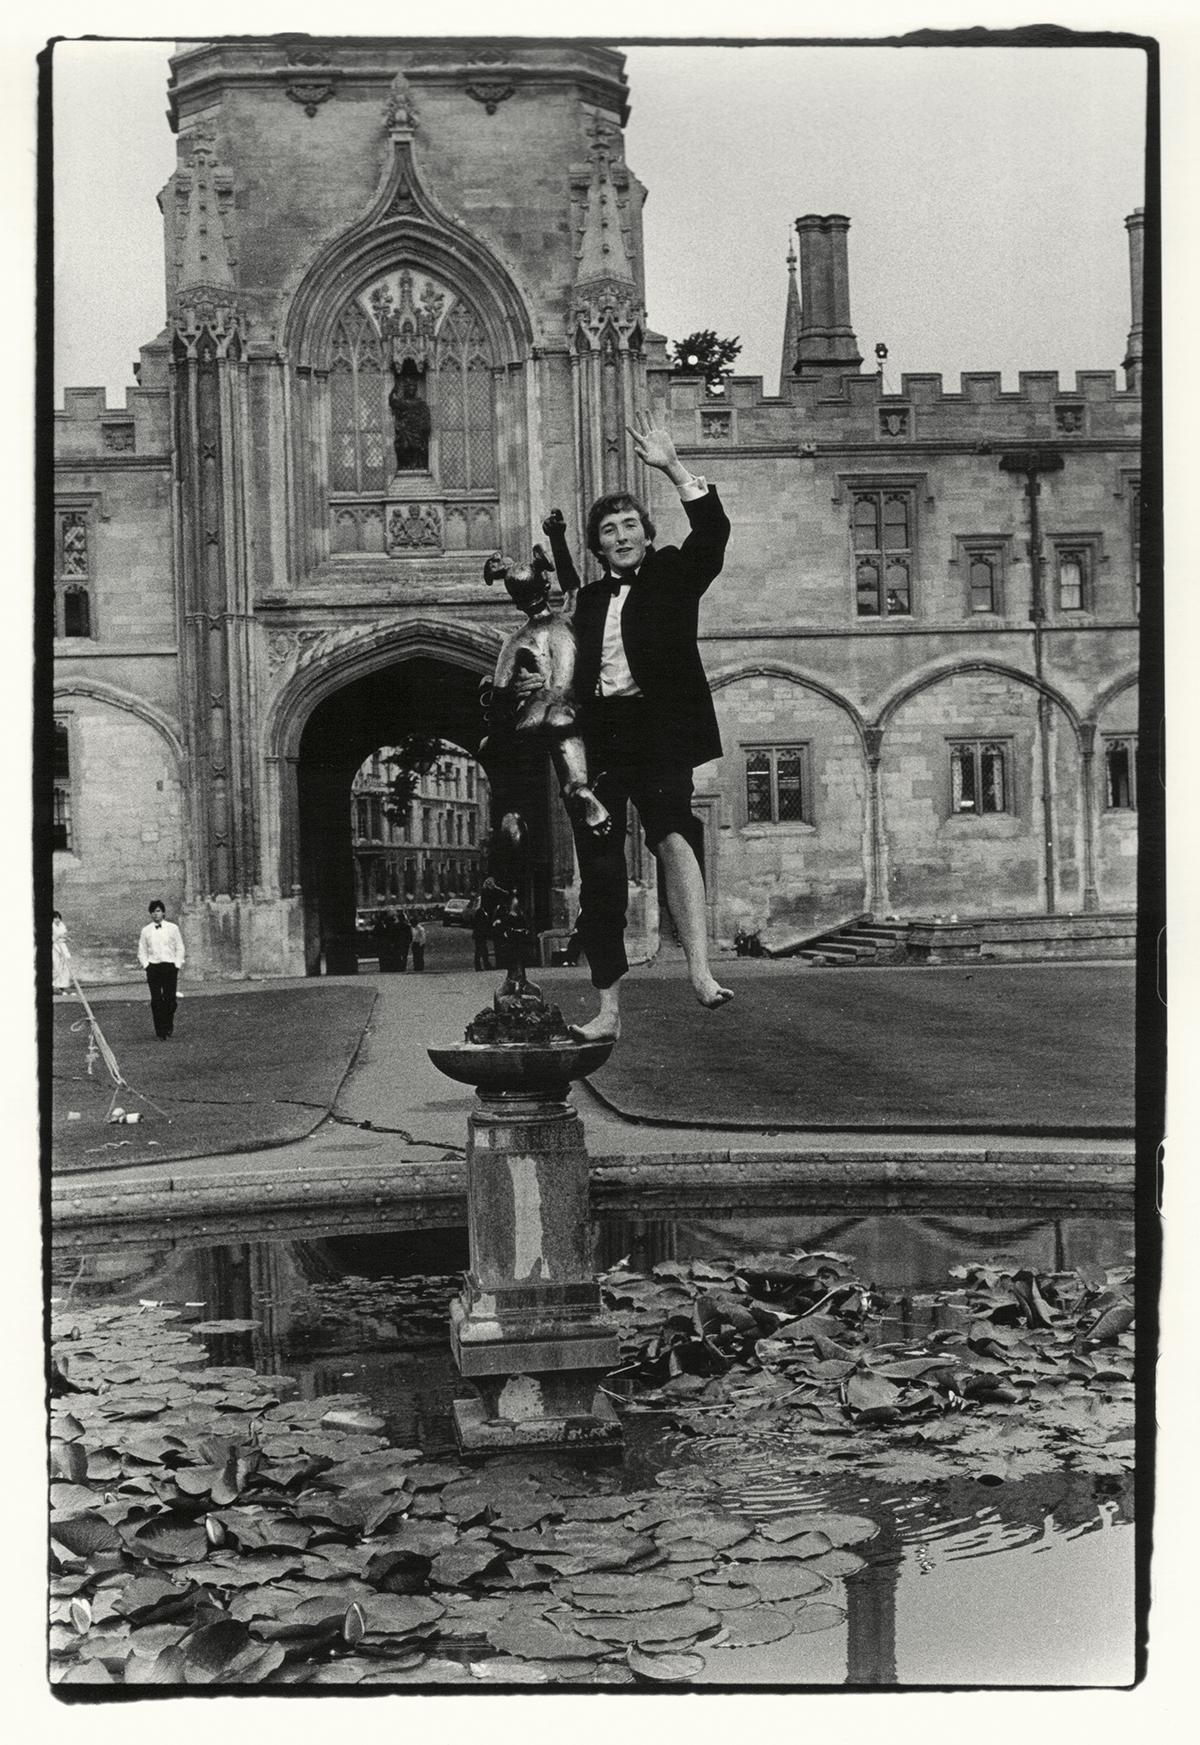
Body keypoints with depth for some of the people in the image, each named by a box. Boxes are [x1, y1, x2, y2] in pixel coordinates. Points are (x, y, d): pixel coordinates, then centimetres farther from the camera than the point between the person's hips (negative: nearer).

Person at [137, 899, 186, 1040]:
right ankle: (160, 1032, 0)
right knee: (156, 1000, -4)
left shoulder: (172, 928, 5)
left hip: (170, 966, -1)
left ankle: (169, 1026, 19)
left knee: (170, 999, -5)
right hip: (153, 967, 1)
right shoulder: (146, 930, 8)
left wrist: (177, 966, -2)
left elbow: (180, 949, 7)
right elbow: (141, 951, 12)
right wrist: (146, 966, -1)